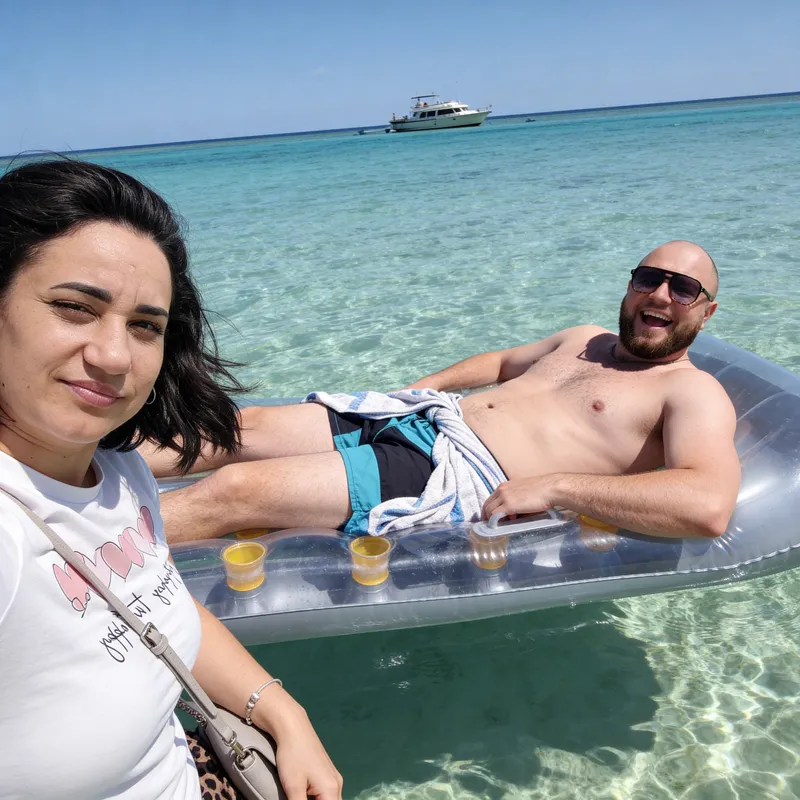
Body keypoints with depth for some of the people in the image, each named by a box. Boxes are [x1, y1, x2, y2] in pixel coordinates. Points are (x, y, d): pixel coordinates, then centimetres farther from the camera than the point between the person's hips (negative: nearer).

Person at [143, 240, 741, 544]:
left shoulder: (693, 393, -2)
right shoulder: (586, 340, 21)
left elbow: (709, 505, -22)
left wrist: (554, 486, -24)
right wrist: (423, 386, 21)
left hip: (460, 474, -8)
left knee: (232, 489, -17)